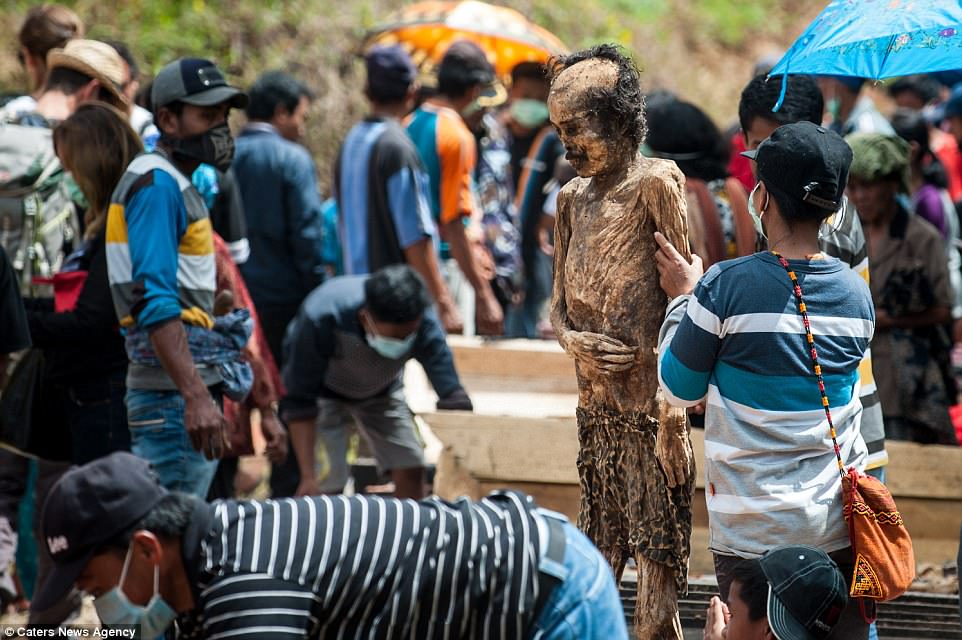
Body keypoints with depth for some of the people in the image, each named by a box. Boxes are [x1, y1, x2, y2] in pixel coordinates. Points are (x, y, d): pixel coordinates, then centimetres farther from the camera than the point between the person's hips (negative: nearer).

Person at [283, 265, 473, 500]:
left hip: (381, 391, 3)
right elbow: (299, 401, -32)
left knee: (411, 471, -7)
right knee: (327, 485, -15)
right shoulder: (320, 318, -41)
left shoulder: (422, 322, -34)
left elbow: (453, 397, -31)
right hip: (325, 390, -3)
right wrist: (308, 477, -36)